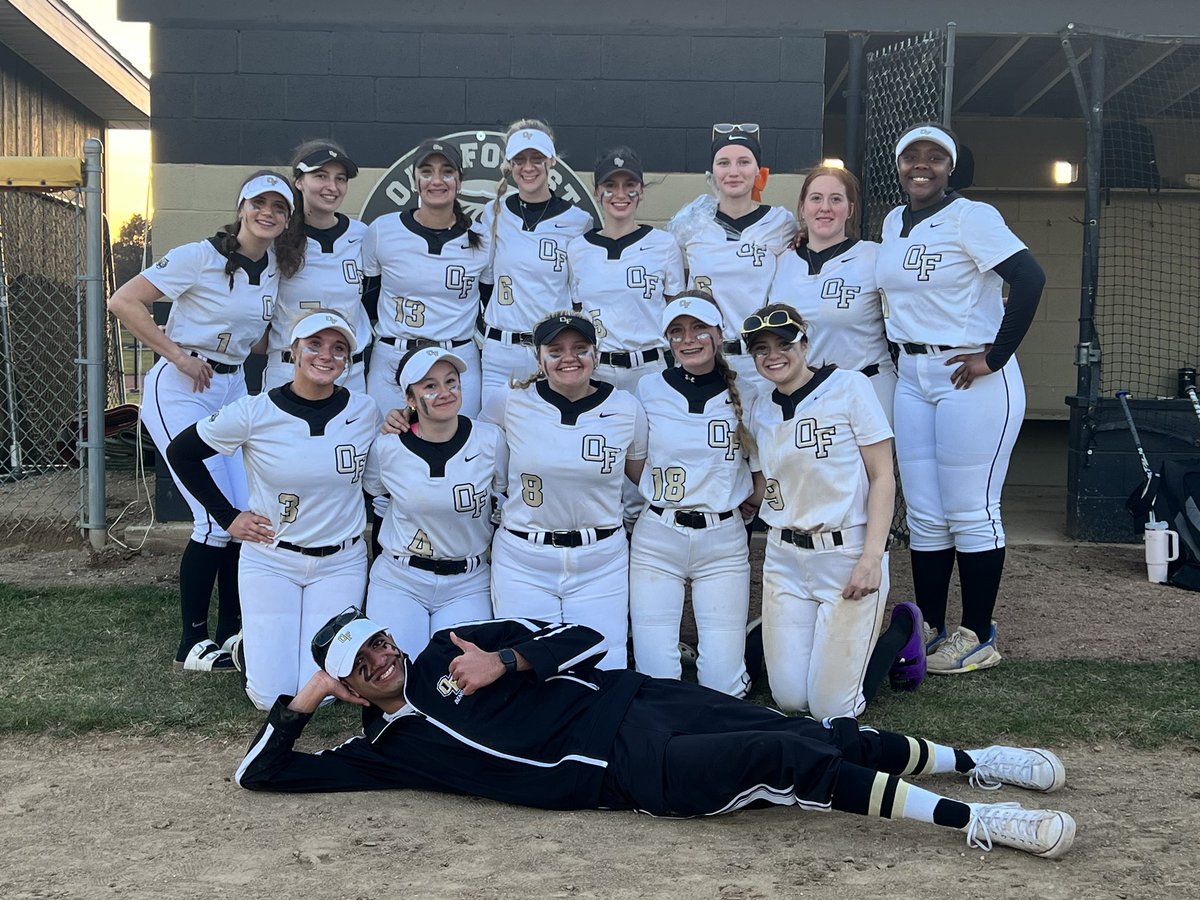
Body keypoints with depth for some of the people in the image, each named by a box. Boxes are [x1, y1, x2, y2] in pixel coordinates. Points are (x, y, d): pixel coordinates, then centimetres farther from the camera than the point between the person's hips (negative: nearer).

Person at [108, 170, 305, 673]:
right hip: (180, 390, -7)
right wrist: (178, 355, -16)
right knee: (217, 519, -10)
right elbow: (123, 303, -16)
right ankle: (192, 644, 4)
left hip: (232, 387, 7)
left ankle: (231, 632, 17)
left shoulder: (276, 269, 5)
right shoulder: (200, 258, -15)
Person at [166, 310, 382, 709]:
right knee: (272, 695, -4)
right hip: (270, 560, -1)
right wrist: (227, 516, -1)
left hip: (341, 563, 1)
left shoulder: (365, 412, -6)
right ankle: (248, 643, 29)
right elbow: (181, 453, 0)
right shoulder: (255, 413, -12)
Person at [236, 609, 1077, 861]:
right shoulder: (387, 747, 8)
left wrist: (505, 661, -7)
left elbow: (584, 640, 9)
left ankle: (969, 760, 9)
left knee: (816, 734, -7)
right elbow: (260, 773, 7)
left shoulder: (455, 648, 13)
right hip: (627, 774, -3)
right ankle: (974, 821, -17)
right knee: (790, 762, -20)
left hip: (635, 700, 4)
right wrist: (301, 701, -3)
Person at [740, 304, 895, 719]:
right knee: (789, 698, 3)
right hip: (785, 557, 5)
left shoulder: (850, 387, -7)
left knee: (830, 706, -3)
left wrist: (872, 557, -17)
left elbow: (882, 477, -9)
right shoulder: (759, 409, 8)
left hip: (848, 554, -5)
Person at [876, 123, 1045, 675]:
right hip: (912, 376, 7)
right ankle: (929, 630, 19)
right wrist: (901, 347, 13)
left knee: (971, 512, -1)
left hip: (972, 377, -7)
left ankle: (978, 639, 9)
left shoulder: (971, 217, -10)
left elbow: (1030, 278, -20)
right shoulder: (894, 222, 13)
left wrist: (995, 356, -19)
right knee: (923, 515, 9)